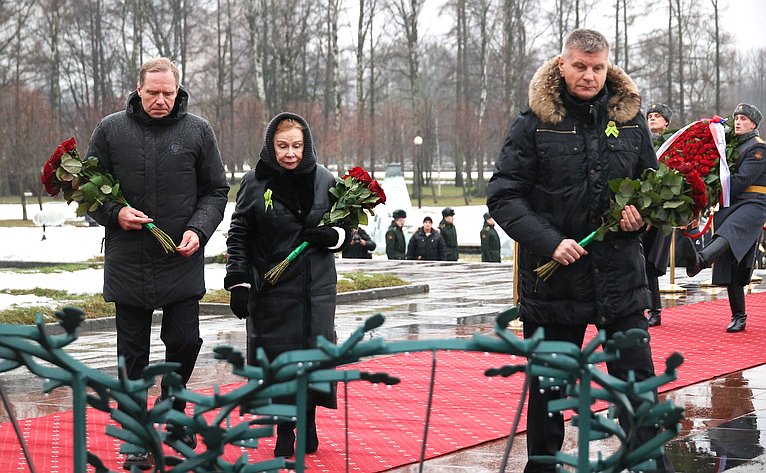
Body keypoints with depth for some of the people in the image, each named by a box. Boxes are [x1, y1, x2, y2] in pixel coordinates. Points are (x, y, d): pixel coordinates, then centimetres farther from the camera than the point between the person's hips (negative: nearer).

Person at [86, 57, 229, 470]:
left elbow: (216, 191, 7)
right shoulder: (111, 130, 1)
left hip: (182, 262, 0)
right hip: (127, 262, 0)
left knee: (185, 341, 1)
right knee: (133, 353, 7)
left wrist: (198, 229, -10)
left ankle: (172, 405, 30)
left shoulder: (198, 131, 1)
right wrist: (114, 214, -11)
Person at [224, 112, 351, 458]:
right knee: (277, 358, -2)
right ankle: (285, 430, 10)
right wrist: (238, 283, -6)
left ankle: (308, 422, 19)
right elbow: (238, 236, 1)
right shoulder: (255, 182, 0)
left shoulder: (325, 180, 5)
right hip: (270, 290, -1)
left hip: (316, 289, 2)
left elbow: (346, 230, 14)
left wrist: (331, 236, -9)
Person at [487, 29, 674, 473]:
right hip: (554, 276, -2)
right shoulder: (535, 122, -4)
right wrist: (548, 241, -17)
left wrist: (642, 213, -5)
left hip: (620, 275, 2)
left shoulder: (630, 118, 5)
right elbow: (503, 196, -6)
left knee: (639, 382, 2)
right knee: (549, 386, 10)